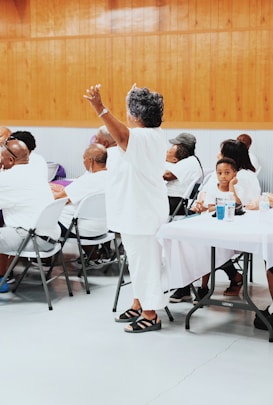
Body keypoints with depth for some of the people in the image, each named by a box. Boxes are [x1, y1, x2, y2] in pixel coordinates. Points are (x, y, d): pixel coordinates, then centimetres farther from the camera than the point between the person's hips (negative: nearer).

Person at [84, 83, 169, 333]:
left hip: (141, 212, -11)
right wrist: (139, 99, 46)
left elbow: (122, 136, -45)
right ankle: (139, 305, 31)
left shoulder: (141, 138, -22)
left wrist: (100, 109, -57)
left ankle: (150, 315, 6)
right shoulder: (157, 135, 9)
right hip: (140, 209, 11)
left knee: (144, 260, -3)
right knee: (139, 258, 19)